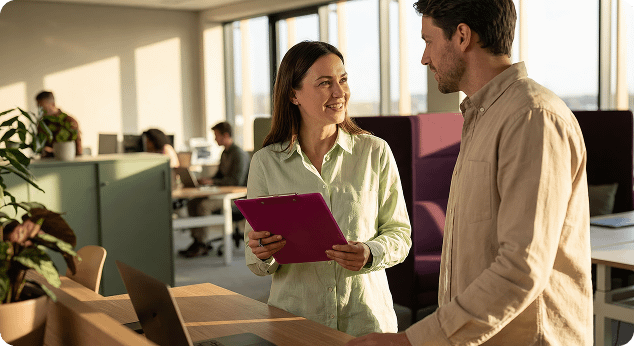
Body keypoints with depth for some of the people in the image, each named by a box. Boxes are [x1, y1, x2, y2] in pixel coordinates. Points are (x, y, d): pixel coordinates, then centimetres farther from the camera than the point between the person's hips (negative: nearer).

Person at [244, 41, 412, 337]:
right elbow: (257, 264, 3)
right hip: (293, 318, 1)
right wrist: (262, 254, -19)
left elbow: (399, 233, 1)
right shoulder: (265, 163, -2)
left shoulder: (376, 153, -4)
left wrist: (371, 254, -18)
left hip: (365, 318, 0)